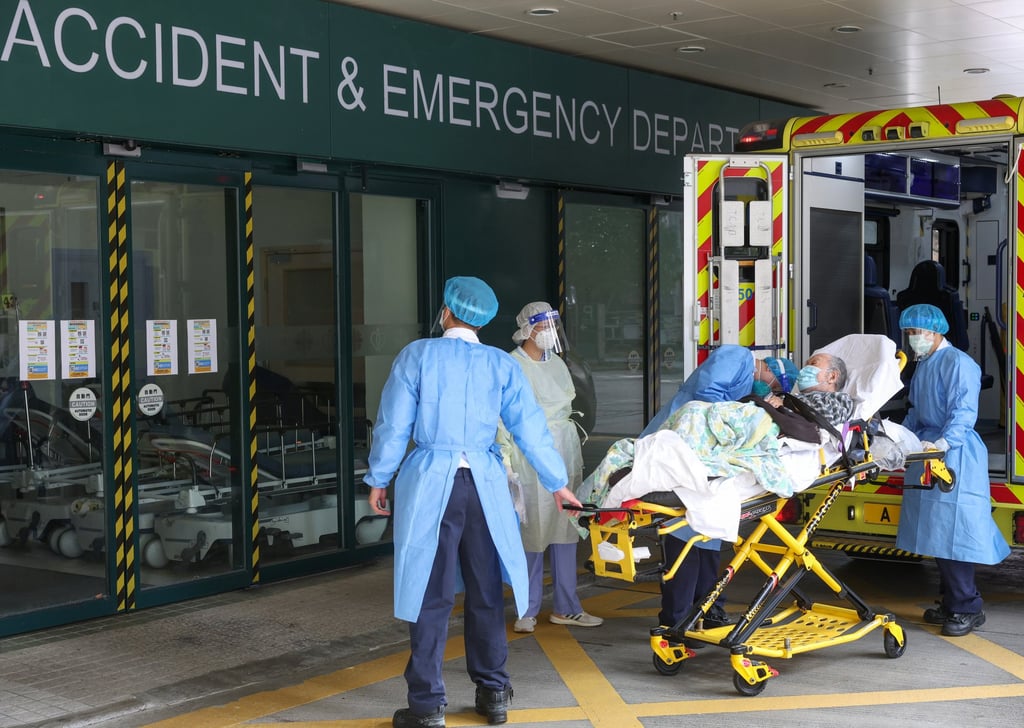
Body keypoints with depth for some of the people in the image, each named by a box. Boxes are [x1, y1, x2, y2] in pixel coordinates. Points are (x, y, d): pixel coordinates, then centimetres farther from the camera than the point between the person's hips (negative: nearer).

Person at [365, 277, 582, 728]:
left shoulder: (417, 355, -1)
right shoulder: (501, 365, 5)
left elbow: (394, 425, -1)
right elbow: (531, 429, 6)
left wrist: (378, 479, 10)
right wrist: (557, 484, 16)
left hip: (429, 483, -2)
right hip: (484, 485, 2)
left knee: (431, 595, 2)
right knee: (486, 593, 13)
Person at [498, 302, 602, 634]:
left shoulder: (557, 364, 14)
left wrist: (575, 457, 20)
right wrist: (506, 461, -14)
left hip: (563, 452, 7)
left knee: (565, 529, 7)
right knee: (532, 531, -3)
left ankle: (565, 607, 16)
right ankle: (528, 611, 7)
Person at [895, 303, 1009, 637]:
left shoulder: (958, 364, -10)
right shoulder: (922, 366, 18)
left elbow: (963, 412, -20)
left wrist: (943, 442, -33)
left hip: (955, 457, -9)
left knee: (953, 532, -10)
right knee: (935, 532, 11)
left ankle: (967, 609, -4)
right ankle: (952, 602, 21)